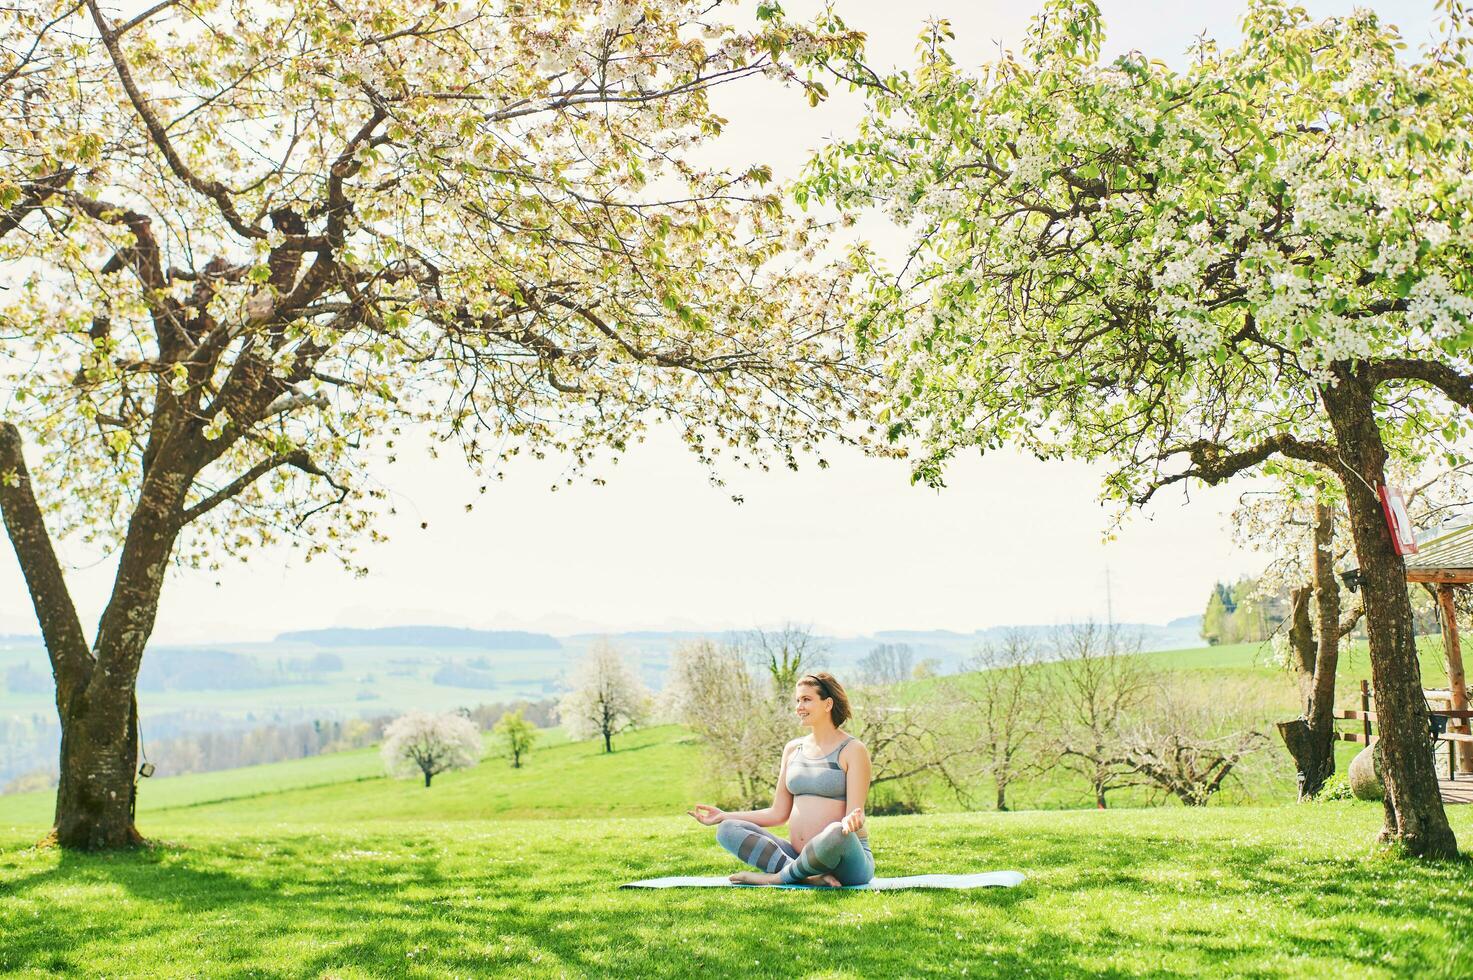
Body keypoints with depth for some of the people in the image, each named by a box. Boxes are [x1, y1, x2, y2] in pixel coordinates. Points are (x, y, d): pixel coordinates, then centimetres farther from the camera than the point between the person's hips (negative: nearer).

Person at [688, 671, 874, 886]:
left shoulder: (853, 750, -3)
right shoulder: (793, 749, 14)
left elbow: (855, 814, -10)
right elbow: (778, 813, 15)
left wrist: (851, 821, -34)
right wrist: (724, 815, 8)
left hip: (846, 861, -6)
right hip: (799, 856, 6)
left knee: (836, 833, -41)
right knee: (727, 830, -9)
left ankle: (775, 877, -17)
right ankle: (807, 877, -25)